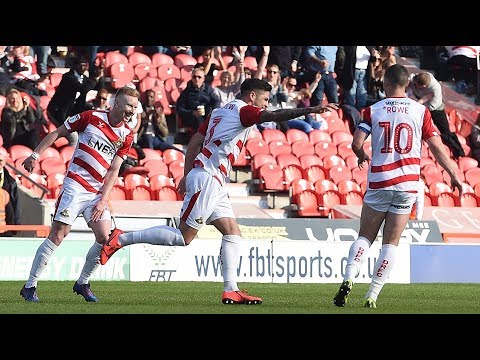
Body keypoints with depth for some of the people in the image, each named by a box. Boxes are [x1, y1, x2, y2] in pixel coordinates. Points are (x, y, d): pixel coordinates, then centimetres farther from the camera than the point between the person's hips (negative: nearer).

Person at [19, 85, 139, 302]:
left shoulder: (127, 135, 6)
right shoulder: (91, 118, -5)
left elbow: (113, 171, 5)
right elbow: (57, 133, 3)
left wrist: (103, 200, -4)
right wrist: (36, 154, -5)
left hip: (97, 193, 5)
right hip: (75, 185, -5)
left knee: (104, 238, -6)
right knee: (58, 235, -11)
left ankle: (82, 283, 14)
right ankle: (30, 286, -5)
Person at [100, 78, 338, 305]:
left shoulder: (219, 111, 20)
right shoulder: (244, 110, -6)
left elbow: (194, 143, 19)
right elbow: (275, 116, -22)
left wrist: (187, 175, 21)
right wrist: (310, 110, -28)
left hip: (215, 184, 10)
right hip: (207, 180, -10)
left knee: (233, 234, 6)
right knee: (184, 237, -8)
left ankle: (230, 290, 0)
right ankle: (121, 239, -3)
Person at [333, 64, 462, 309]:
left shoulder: (373, 110, 1)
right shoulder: (421, 111, 2)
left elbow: (356, 143, -6)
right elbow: (436, 147, 1)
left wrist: (363, 157, 17)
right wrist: (454, 176, 9)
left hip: (379, 183, 0)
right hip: (407, 184, 0)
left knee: (365, 237, 10)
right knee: (391, 243, 5)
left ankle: (349, 279, -13)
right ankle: (372, 295, -1)